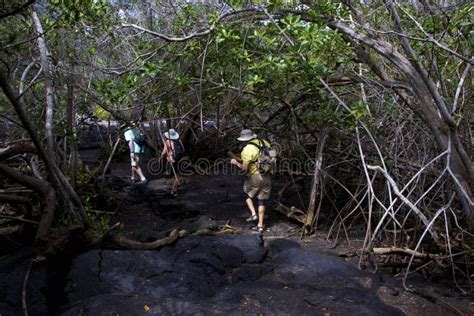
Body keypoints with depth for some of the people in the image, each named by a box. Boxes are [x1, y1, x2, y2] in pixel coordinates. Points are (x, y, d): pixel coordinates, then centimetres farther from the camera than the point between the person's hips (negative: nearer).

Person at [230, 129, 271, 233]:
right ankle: (260, 225, 16)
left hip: (254, 177, -5)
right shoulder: (264, 143, 1)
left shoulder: (248, 149, -19)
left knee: (247, 194, 24)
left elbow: (244, 168, -20)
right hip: (266, 177, 5)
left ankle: (253, 214, 9)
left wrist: (236, 163, -4)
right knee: (261, 200, 14)